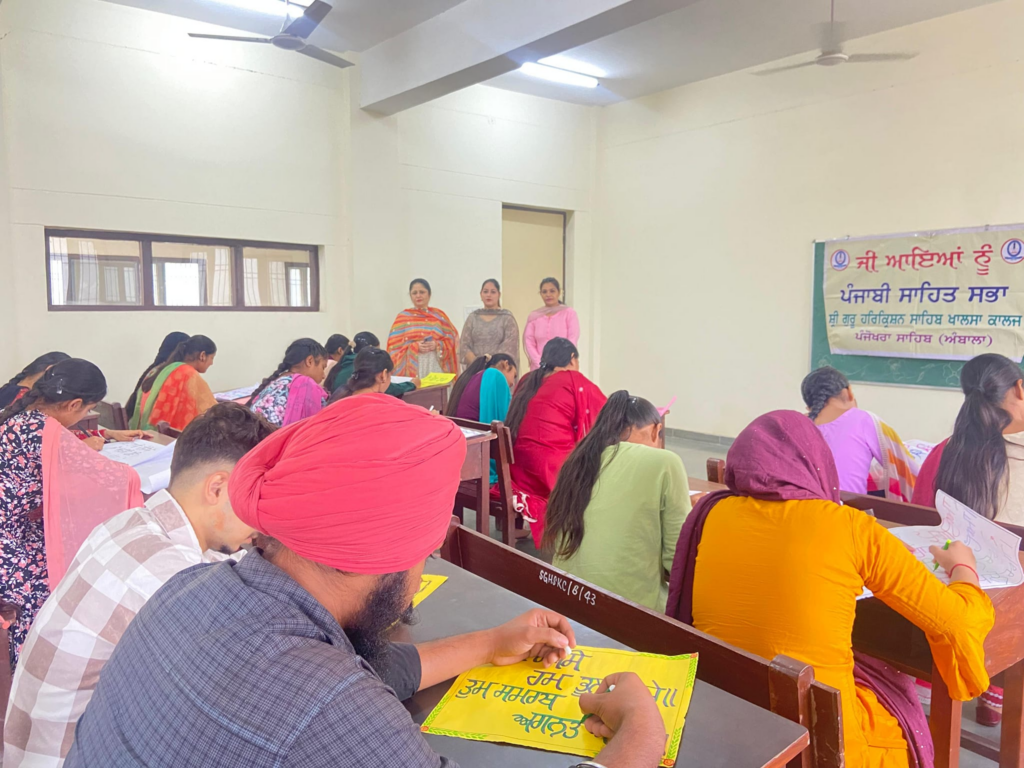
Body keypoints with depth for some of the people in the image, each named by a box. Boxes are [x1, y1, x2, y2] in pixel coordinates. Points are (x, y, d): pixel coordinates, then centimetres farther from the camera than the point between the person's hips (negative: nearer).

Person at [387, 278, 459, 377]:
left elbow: (452, 340, 8)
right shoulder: (403, 317, 7)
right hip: (413, 367, -1)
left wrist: (438, 345, -10)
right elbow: (394, 345, 2)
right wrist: (415, 347, -11)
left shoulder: (439, 315, 11)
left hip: (436, 366, 1)